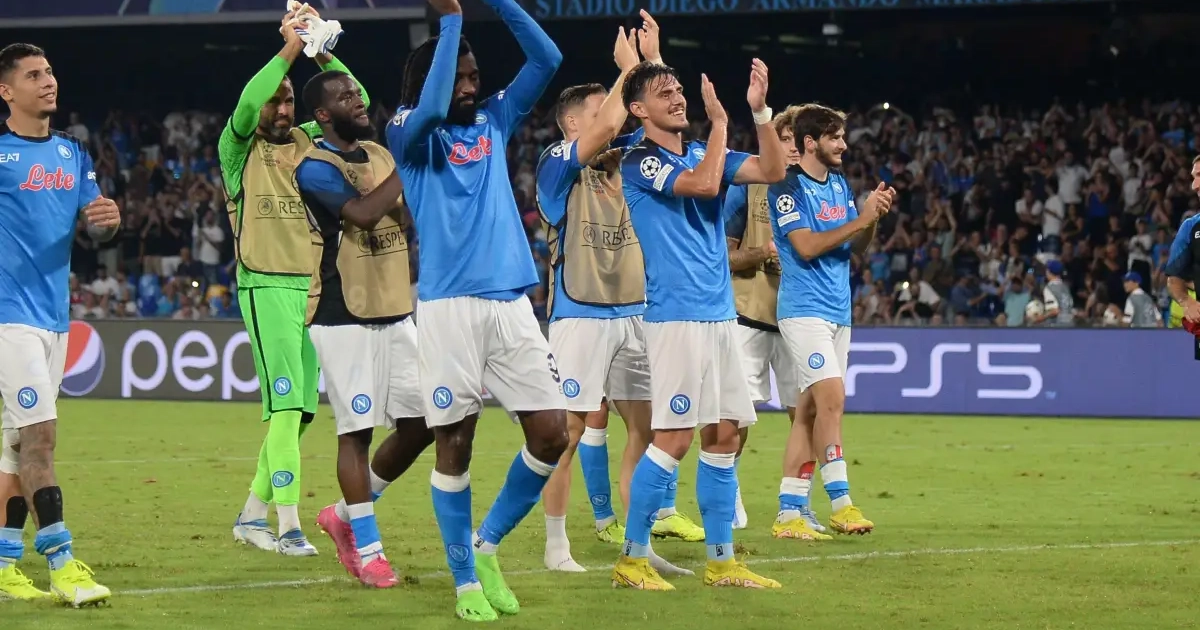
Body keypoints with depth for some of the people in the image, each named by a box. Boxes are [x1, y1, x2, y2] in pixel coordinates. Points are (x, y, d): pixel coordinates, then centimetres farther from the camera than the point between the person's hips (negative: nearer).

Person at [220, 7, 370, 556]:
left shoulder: (310, 142, 15)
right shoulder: (240, 150, 2)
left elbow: (355, 102, 5)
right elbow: (245, 108, -19)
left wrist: (321, 53, -8)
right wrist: (287, 52, -23)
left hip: (315, 286, 6)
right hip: (266, 288, -6)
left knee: (300, 410, 6)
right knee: (286, 405, -13)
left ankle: (252, 515, 16)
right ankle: (289, 527, -15)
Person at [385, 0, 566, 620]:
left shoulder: (494, 121, 15)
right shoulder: (408, 133, 0)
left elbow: (547, 59, 9)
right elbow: (431, 108, -23)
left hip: (512, 301, 5)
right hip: (449, 305, -5)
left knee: (552, 434, -1)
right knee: (454, 443, 0)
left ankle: (487, 543, 18)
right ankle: (465, 579, 11)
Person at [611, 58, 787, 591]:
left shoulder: (701, 151, 15)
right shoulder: (639, 162, -7)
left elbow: (772, 171, 7)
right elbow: (704, 184, -22)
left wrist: (759, 109, -4)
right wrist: (719, 119, -12)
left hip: (720, 315, 8)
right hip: (676, 316, -8)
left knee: (724, 435, 7)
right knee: (675, 437, -11)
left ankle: (721, 560, 12)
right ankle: (632, 558, -4)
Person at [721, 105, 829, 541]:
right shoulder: (748, 188, 1)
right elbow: (725, 255, 2)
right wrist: (761, 255, -18)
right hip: (750, 316, -3)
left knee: (805, 414, -1)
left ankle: (797, 510, 7)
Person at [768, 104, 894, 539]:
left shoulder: (840, 184, 15)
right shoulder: (788, 188, -9)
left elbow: (858, 246, 17)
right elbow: (806, 246, -18)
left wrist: (875, 215, -1)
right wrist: (860, 219, -17)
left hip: (838, 310, 8)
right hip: (804, 309, -8)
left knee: (809, 410, 5)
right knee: (832, 397, -17)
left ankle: (789, 512, 6)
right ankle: (840, 503, -14)